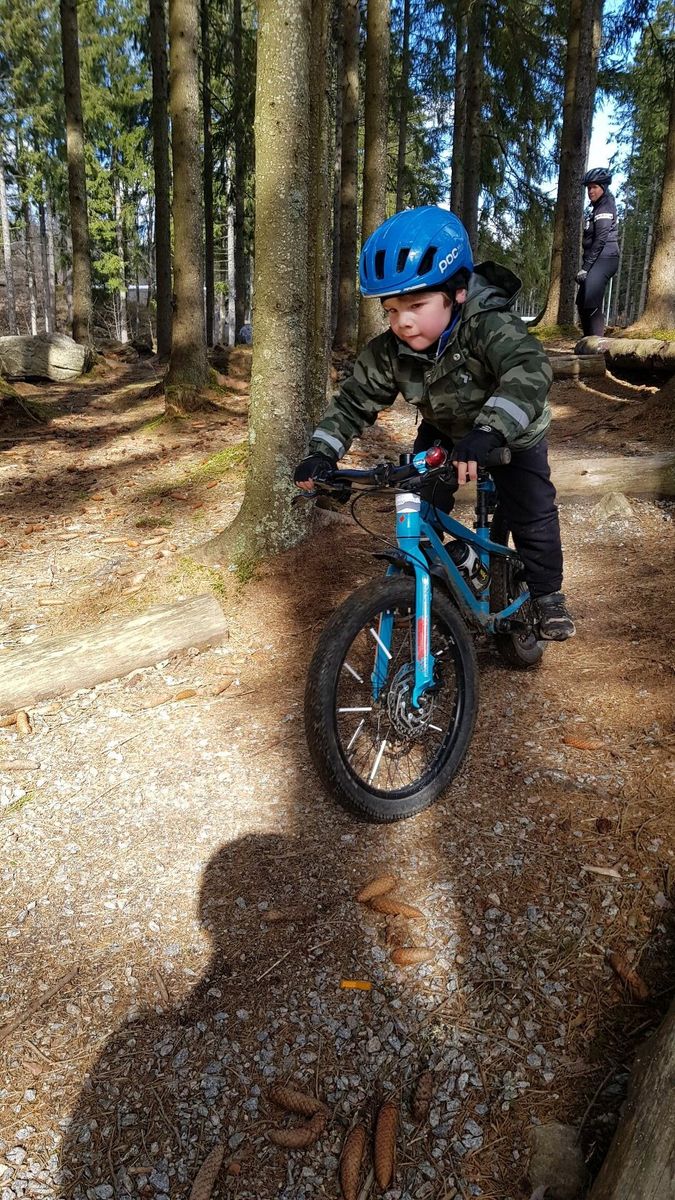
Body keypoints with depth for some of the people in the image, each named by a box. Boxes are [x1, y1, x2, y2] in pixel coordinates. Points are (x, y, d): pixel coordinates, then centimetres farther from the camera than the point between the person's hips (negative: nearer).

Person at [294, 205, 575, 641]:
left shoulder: (489, 326, -39)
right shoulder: (389, 352, -24)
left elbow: (530, 370, -55)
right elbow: (354, 401, -16)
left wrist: (488, 431, -70)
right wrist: (323, 452, -30)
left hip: (513, 436, -3)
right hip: (444, 433, 4)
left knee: (532, 516, -7)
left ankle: (547, 594, 16)